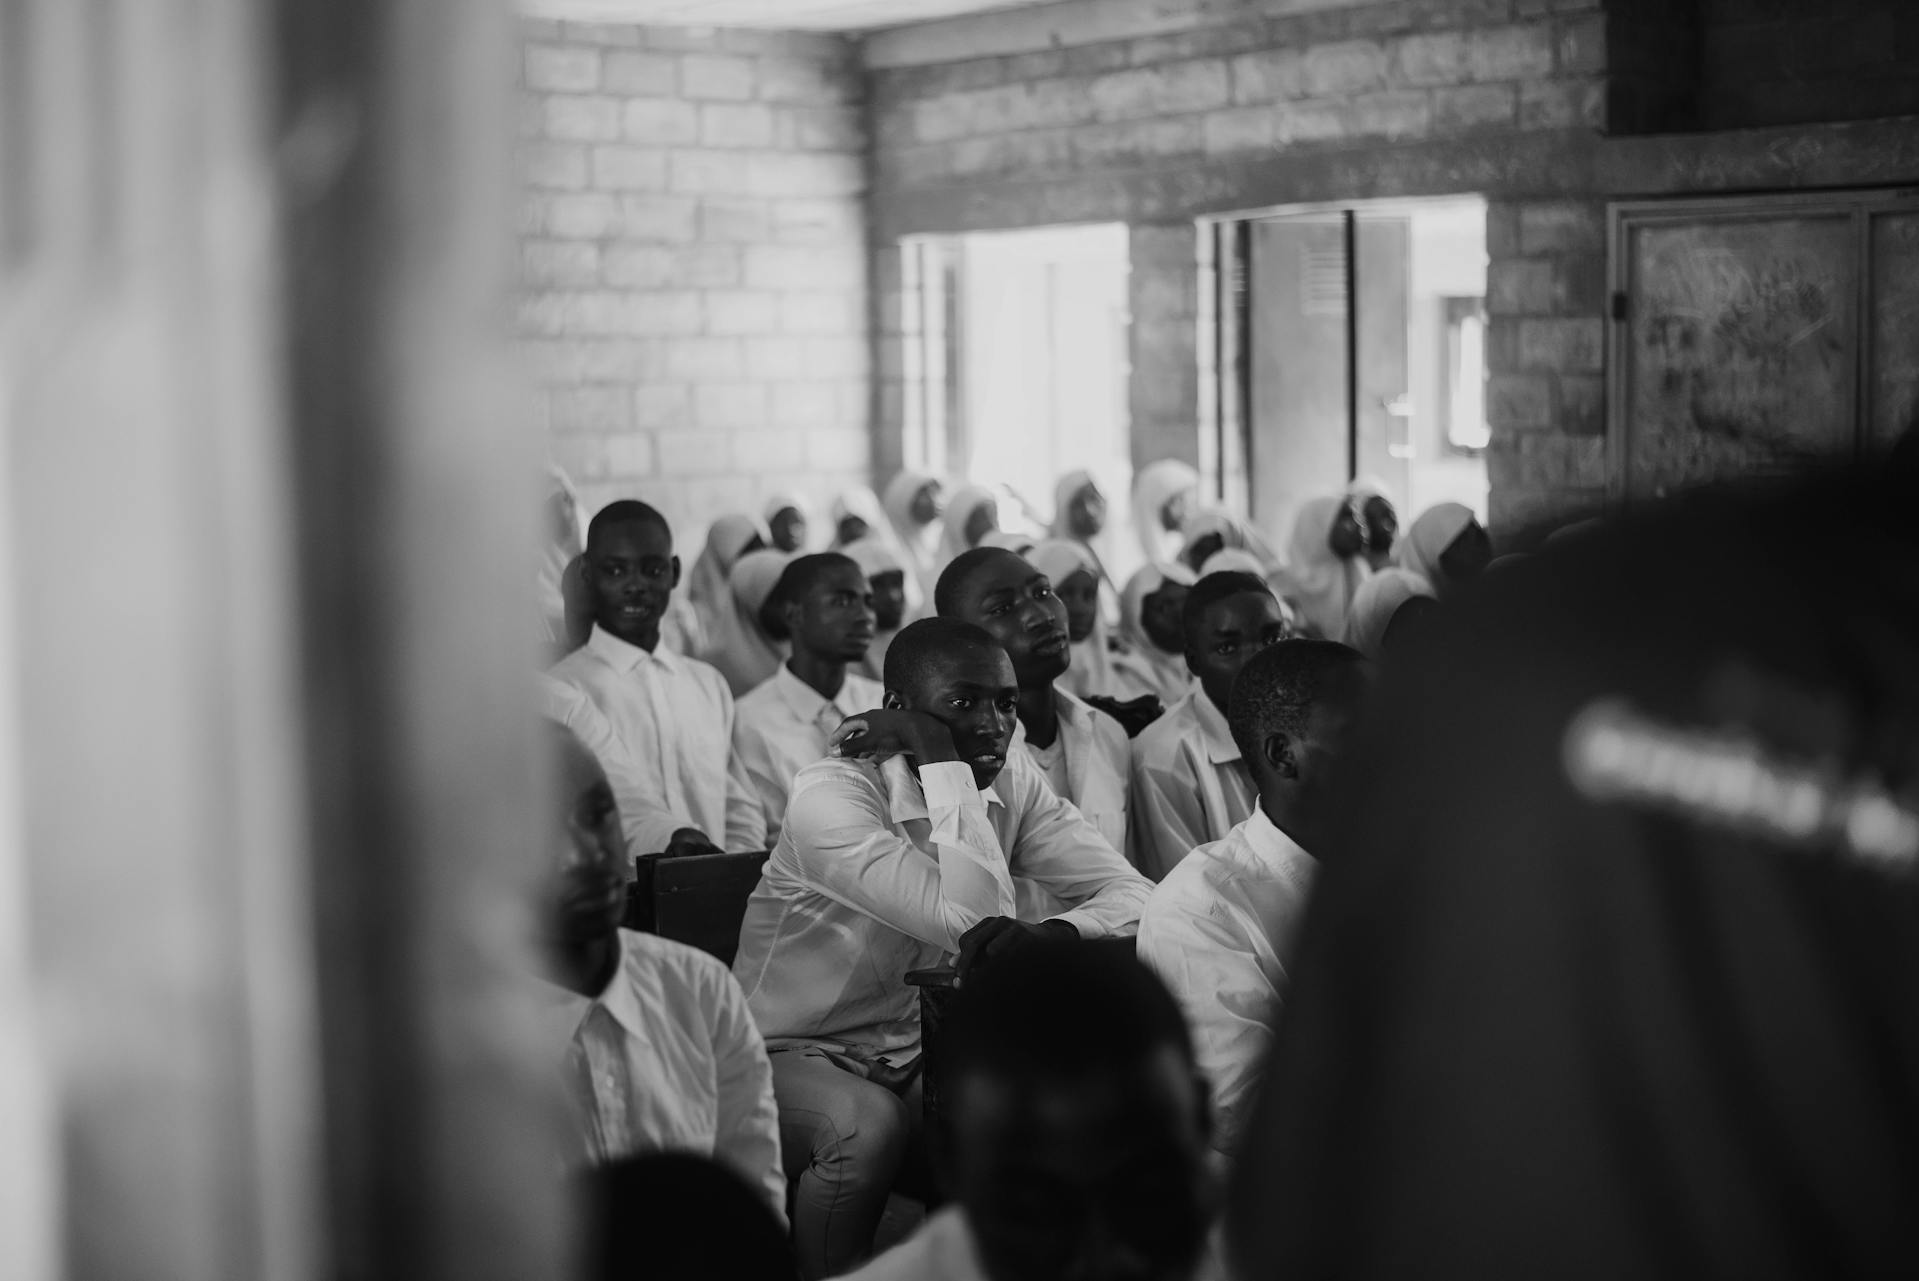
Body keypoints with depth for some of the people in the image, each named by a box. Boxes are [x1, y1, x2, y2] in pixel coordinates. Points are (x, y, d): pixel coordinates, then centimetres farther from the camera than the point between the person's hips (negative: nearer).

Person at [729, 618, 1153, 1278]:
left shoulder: (1012, 778, -1)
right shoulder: (829, 796, -21)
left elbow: (1133, 894, -8)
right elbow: (972, 921, -32)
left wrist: (1051, 933, -30)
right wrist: (942, 761, -26)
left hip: (916, 1050, 6)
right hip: (793, 1052, -6)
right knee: (871, 1126, -36)